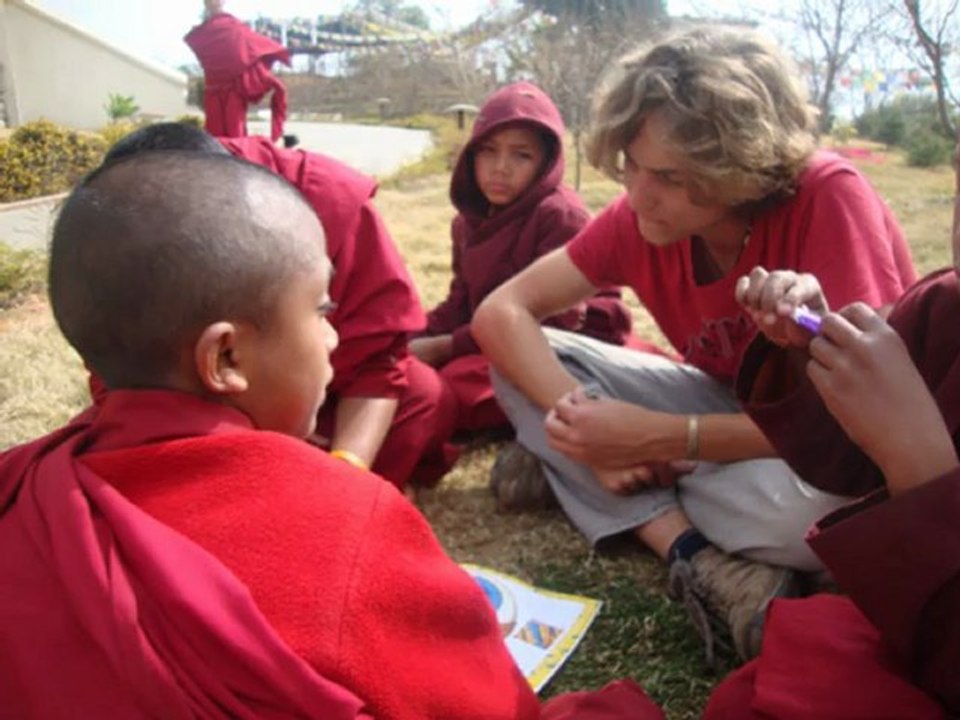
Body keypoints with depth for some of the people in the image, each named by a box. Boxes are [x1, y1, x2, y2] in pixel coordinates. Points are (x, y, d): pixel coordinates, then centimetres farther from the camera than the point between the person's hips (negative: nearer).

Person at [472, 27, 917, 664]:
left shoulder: (828, 198, -28)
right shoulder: (642, 217, -15)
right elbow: (503, 312, -14)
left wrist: (656, 440, -32)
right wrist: (588, 430, -30)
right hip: (733, 407, 5)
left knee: (805, 500, -41)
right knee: (524, 361, -12)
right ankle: (710, 564, -22)